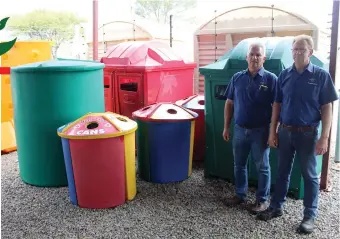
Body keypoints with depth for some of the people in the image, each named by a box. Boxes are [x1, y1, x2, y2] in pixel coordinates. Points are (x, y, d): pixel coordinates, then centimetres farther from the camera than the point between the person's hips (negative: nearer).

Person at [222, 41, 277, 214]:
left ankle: (263, 199, 22)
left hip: (260, 131, -4)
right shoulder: (237, 78, 3)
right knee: (239, 164, 15)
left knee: (262, 166, 8)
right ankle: (240, 195, 31)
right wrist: (226, 127, 6)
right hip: (240, 129, 4)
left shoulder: (271, 79, -7)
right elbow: (229, 104, 8)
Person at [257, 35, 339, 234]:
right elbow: (277, 105, 6)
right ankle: (276, 207, 28)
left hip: (308, 133, -3)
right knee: (283, 172, 14)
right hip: (285, 132, 3)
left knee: (310, 175, 9)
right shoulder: (284, 75, 2)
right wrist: (273, 132, 3)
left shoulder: (321, 75, -7)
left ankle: (310, 216, 20)